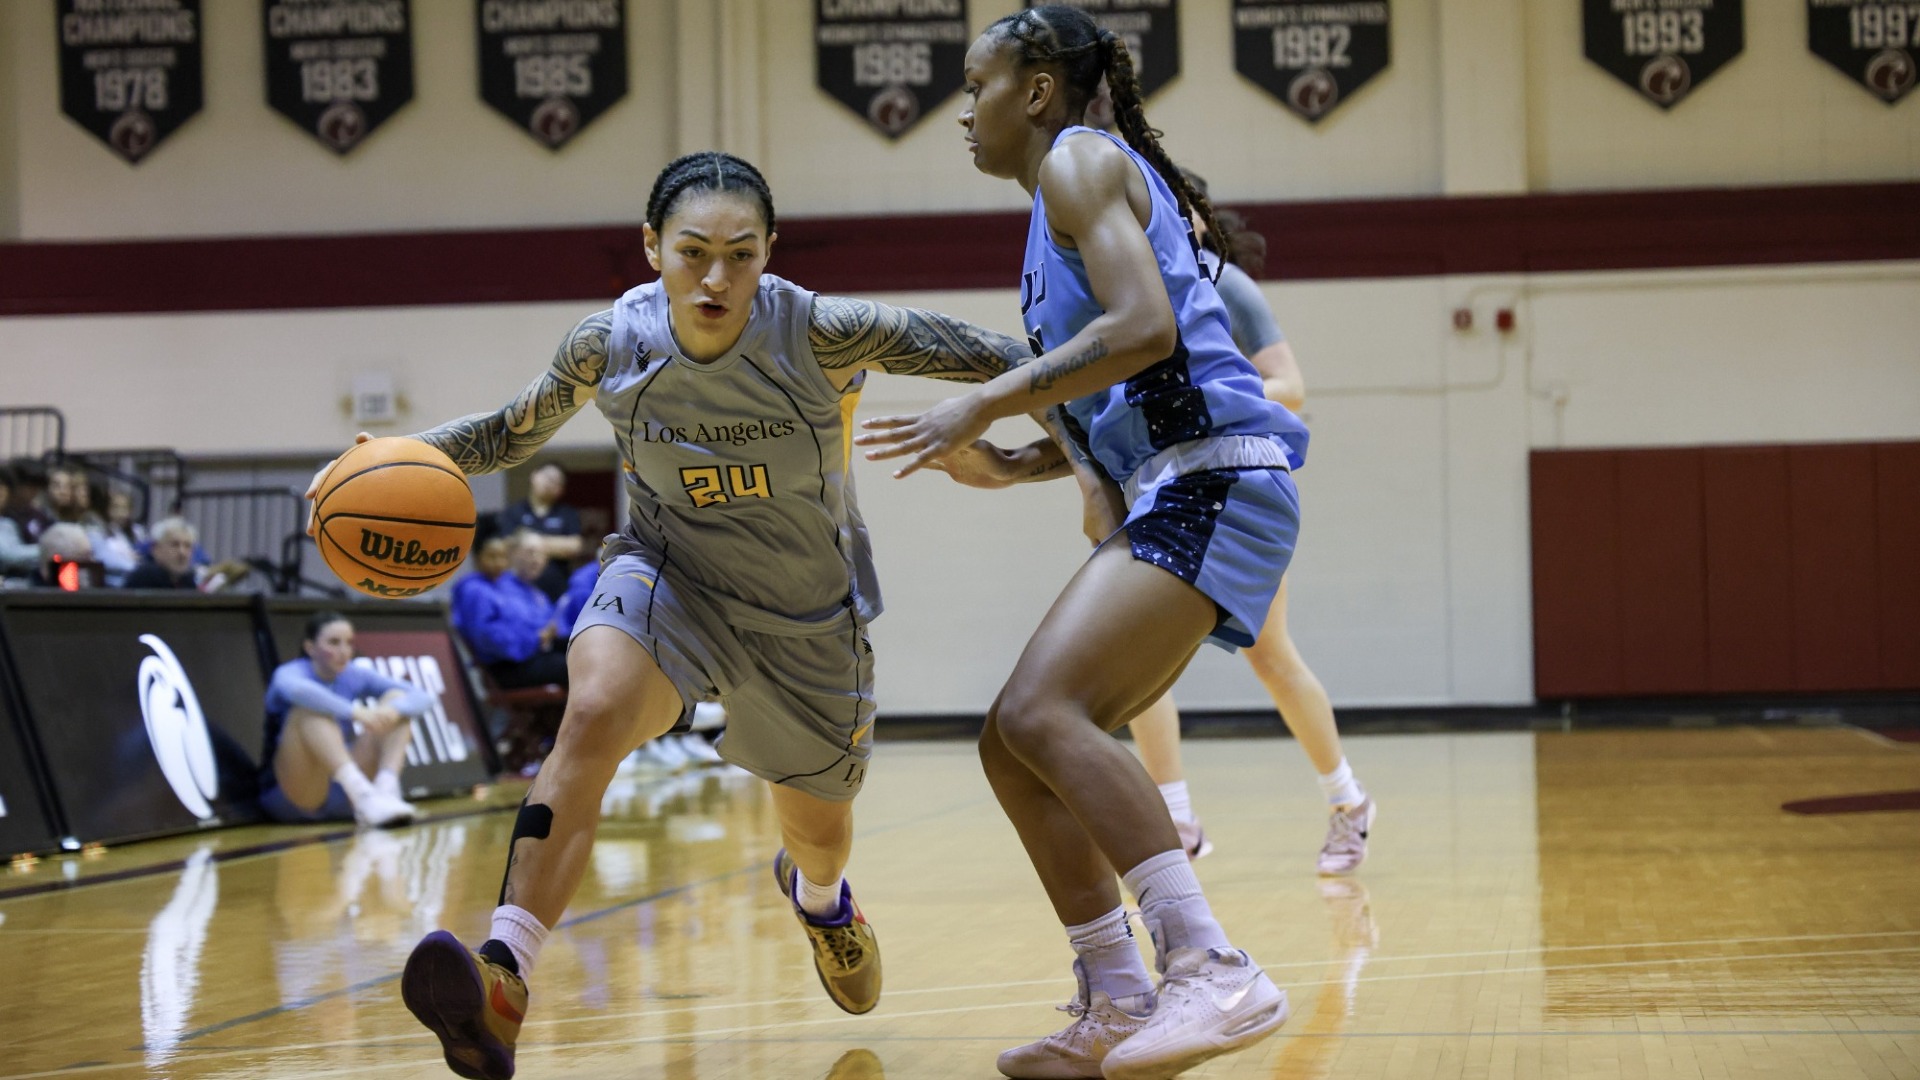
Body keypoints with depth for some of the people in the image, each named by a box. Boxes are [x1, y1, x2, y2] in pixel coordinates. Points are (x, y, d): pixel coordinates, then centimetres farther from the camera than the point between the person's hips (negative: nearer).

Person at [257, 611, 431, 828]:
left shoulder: (356, 676, 6)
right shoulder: (290, 672, -8)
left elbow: (422, 698, -5)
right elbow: (297, 690, -37)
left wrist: (394, 709, -26)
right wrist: (354, 712, -42)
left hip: (343, 797, 5)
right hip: (294, 798, -5)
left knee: (396, 698, -5)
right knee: (311, 709, -29)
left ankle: (386, 788, -30)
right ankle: (362, 795, -50)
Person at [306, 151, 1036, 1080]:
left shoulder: (818, 332, -28)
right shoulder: (609, 344, -19)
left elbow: (971, 353, -18)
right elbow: (518, 432, -1)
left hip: (808, 612, 0)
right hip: (670, 576, 0)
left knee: (818, 829, 19)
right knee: (593, 712, -33)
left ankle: (817, 894, 61)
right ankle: (503, 977, -40)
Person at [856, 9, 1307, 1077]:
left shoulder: (1082, 159, -2)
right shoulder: (1070, 195, 27)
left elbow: (1144, 327, -19)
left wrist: (985, 402, -15)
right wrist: (991, 458, 23)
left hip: (1209, 481, -10)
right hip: (1173, 495, 10)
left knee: (1041, 714, -24)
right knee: (1016, 745, 8)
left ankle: (1216, 974, -31)